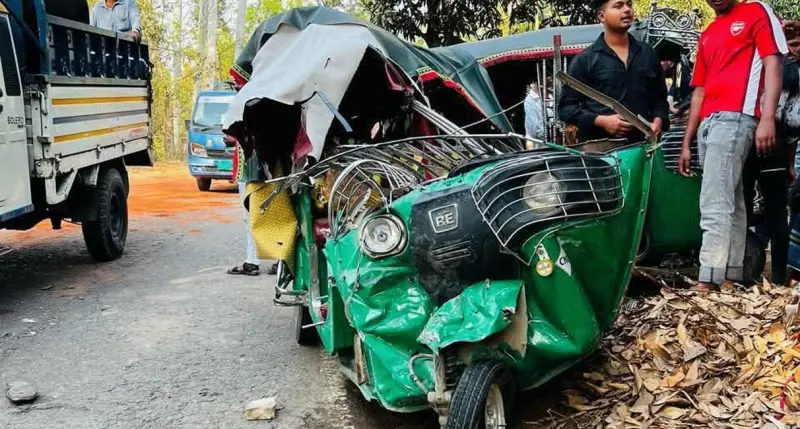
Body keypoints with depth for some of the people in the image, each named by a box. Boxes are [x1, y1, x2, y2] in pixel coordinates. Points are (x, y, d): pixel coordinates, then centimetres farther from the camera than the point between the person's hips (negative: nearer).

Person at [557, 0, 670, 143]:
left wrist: (658, 120, 0)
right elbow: (566, 107, -2)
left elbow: (659, 98, 21)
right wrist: (601, 121, -15)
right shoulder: (585, 60, 0)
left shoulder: (648, 54, 14)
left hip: (641, 144, 4)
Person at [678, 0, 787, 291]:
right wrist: (686, 143, 18)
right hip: (708, 123, 7)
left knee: (714, 204, -17)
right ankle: (732, 277, 9)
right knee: (731, 204, 7)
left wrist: (767, 118, -16)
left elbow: (773, 65, -4)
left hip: (735, 117, -7)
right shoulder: (706, 35, 25)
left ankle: (708, 281, -21)